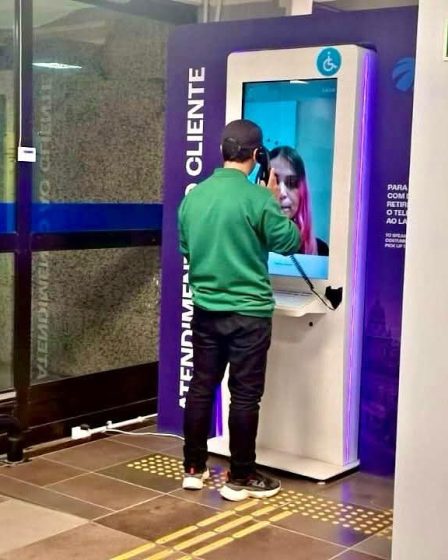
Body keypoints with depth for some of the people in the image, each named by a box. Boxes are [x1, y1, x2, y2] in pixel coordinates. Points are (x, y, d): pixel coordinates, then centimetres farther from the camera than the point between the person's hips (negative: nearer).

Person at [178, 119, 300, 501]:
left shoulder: (193, 196, 3)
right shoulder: (257, 198, -15)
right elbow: (290, 242, -5)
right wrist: (275, 201, 6)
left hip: (205, 309, 6)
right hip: (248, 312, -5)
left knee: (201, 387, 13)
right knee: (245, 395, 3)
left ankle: (194, 469, 22)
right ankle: (240, 478, 12)